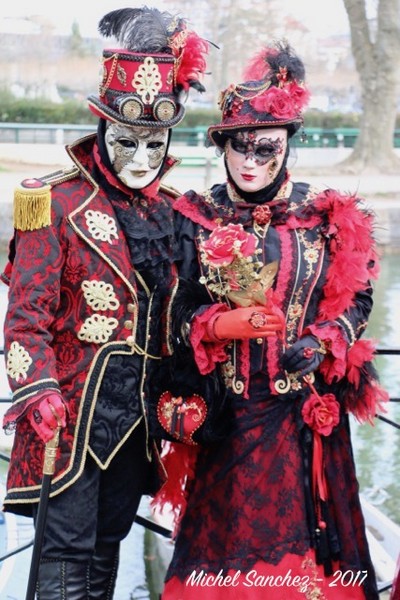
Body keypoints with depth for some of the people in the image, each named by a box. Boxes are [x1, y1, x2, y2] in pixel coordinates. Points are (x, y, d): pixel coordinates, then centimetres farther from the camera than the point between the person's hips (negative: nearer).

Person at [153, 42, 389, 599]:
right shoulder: (197, 219, 0)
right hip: (225, 412, 0)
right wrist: (225, 326, -18)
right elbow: (176, 314, 1)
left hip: (306, 412, 0)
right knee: (227, 530, 6)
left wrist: (322, 345, -12)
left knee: (301, 532, 5)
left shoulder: (325, 217, -1)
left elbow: (357, 298, 5)